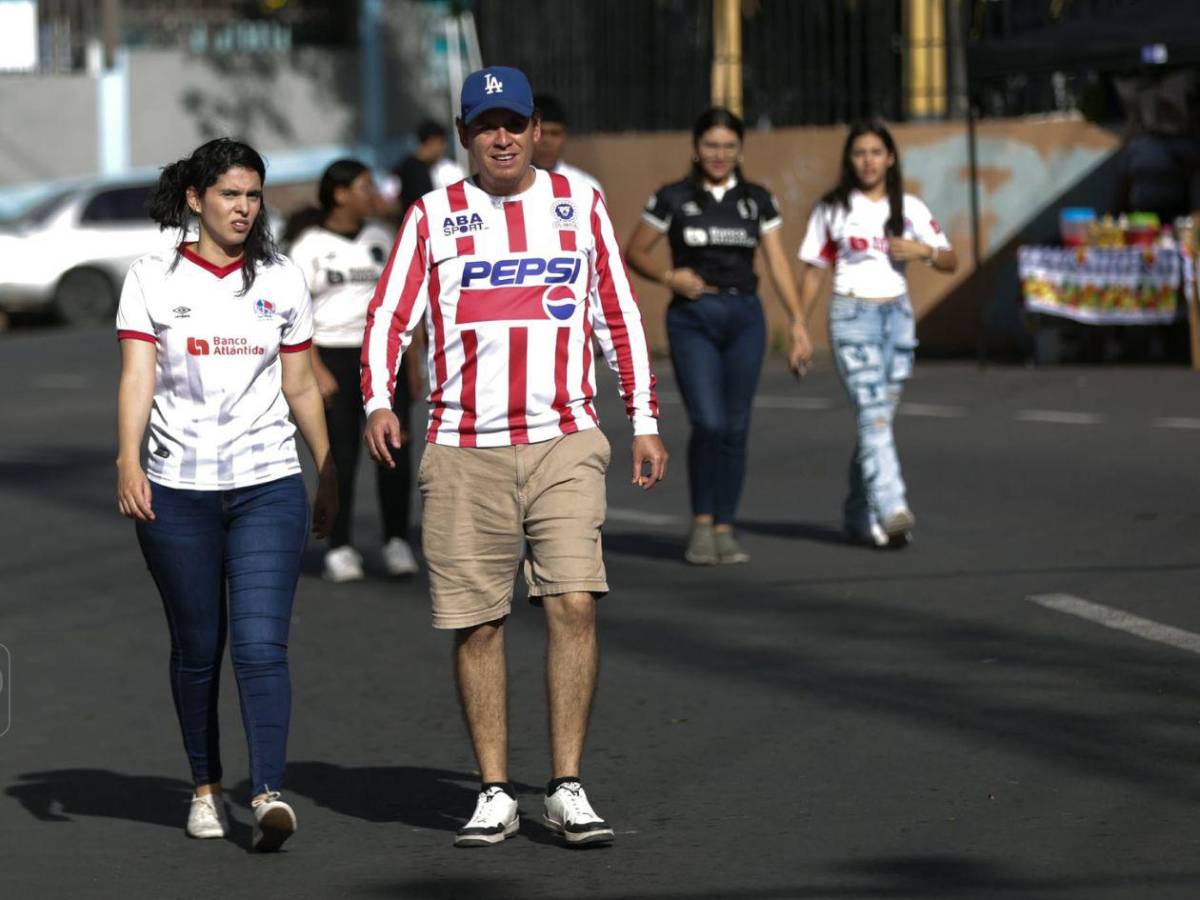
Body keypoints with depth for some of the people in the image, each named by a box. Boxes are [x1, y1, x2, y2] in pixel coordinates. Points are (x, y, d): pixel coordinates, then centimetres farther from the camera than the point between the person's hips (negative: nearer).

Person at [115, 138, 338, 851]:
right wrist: (129, 459, -20)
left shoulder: (282, 281, 9)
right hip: (177, 489, 0)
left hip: (268, 484, 0)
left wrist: (330, 476, 17)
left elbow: (301, 387, 15)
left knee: (262, 644, -13)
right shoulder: (154, 278, 3)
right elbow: (137, 376, -6)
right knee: (197, 647, 8)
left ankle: (270, 794, -21)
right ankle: (207, 787, 23)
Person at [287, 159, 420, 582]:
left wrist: (412, 366, 9)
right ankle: (339, 550, 4)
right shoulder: (309, 246, -1)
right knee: (341, 456, -3)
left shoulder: (379, 238, 11)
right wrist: (317, 372, -12)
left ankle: (397, 543, 4)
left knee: (395, 451, -4)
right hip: (334, 357, -3)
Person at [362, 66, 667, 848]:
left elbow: (620, 315, 15)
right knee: (477, 624, 1)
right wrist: (378, 402, -13)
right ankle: (495, 794, 10)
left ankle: (569, 789, -7)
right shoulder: (433, 216, 7)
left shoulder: (579, 204, 10)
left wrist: (645, 420, 12)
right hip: (463, 454, 0)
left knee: (573, 602, -13)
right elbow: (389, 315, 4)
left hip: (564, 444, 0)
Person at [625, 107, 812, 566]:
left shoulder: (757, 200, 7)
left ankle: (725, 529, 11)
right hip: (693, 319, -3)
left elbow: (778, 264, 4)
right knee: (708, 423, -15)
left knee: (735, 429, 2)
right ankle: (701, 524, 1)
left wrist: (798, 323, -6)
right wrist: (668, 276, -12)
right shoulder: (673, 198, 0)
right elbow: (634, 252, 7)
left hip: (744, 319, 3)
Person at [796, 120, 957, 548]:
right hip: (853, 315, -3)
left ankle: (859, 517, 16)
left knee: (879, 416, 5)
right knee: (873, 414, -17)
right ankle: (892, 510, -29)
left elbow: (950, 262, 7)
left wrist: (924, 251, -14)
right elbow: (813, 271, 8)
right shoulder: (833, 209, 4)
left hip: (897, 315, 3)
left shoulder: (909, 209, 8)